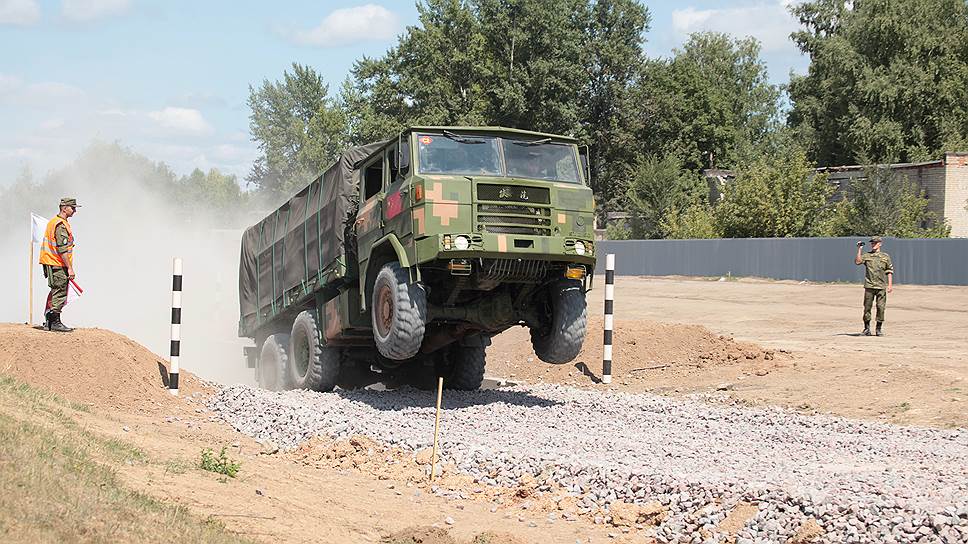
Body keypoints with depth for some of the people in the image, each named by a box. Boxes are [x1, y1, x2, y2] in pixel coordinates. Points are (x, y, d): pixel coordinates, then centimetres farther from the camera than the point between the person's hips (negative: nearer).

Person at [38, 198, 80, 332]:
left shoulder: (54, 221, 17)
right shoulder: (61, 225, -16)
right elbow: (62, 249, -22)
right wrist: (70, 268, -22)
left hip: (50, 263, 10)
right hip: (57, 265, -10)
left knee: (55, 292, 15)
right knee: (60, 293, -6)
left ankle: (49, 322, 19)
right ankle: (55, 323, -5)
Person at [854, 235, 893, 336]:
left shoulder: (885, 256, 11)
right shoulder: (866, 255, 10)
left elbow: (889, 271, 10)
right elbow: (857, 261, -8)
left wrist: (890, 284, 2)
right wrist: (859, 249, -9)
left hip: (881, 286, 0)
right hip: (869, 286, 0)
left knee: (881, 307, -2)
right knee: (867, 307, 0)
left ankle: (879, 329, 8)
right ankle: (867, 329, 9)